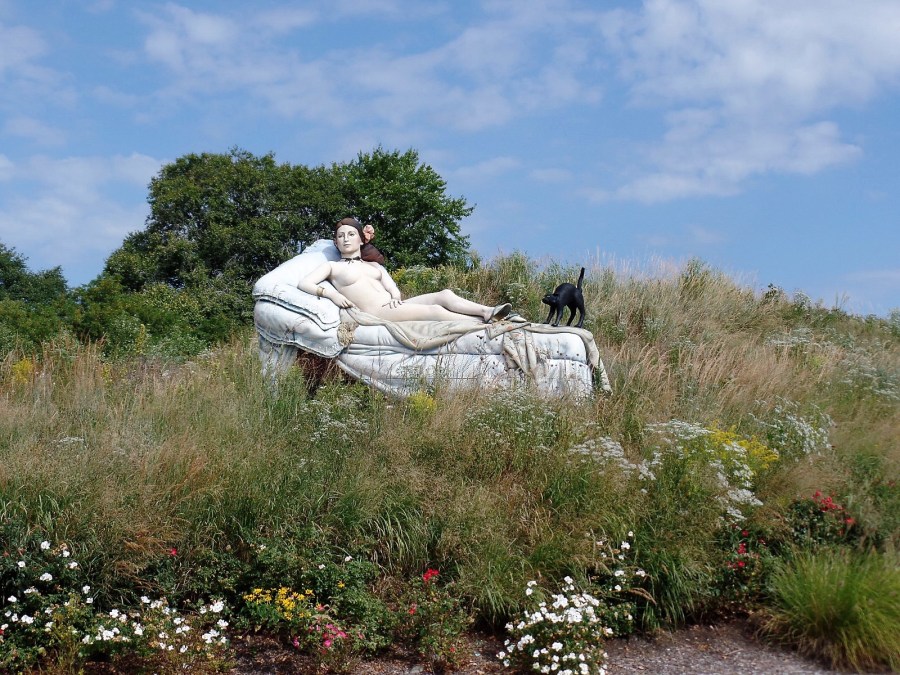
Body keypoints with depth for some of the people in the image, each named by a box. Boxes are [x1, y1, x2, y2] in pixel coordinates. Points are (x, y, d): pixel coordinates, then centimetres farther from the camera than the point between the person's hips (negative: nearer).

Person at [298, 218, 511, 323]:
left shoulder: (374, 266, 28)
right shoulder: (331, 266, 14)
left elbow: (394, 289, 14)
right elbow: (303, 284, -1)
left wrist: (396, 297, -10)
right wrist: (330, 293, -17)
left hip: (394, 307, 7)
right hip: (376, 313, -6)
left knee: (444, 295, -17)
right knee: (434, 311, -26)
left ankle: (488, 312, -33)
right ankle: (483, 322, -34)